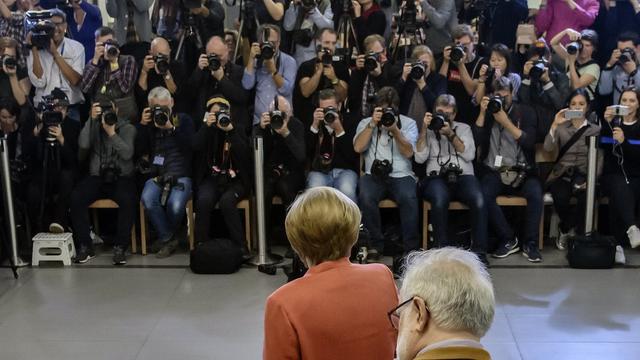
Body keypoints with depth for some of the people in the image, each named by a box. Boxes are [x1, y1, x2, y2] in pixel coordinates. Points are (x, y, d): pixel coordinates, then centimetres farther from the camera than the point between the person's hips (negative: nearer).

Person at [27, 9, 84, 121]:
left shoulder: (76, 47, 2)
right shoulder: (36, 49, 3)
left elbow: (75, 80, -9)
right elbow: (39, 82, -9)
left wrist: (55, 53, -10)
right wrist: (34, 50, -12)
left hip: (71, 109, 0)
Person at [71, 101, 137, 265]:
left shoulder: (127, 128, 6)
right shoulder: (94, 126, 11)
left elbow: (127, 154, -10)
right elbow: (83, 144, -8)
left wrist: (112, 133, -17)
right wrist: (92, 119, -12)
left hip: (121, 177, -2)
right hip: (97, 177, 2)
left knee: (128, 200, -34)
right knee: (76, 197, -26)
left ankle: (120, 247, -21)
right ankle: (84, 246, -16)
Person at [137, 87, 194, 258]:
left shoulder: (184, 120, 11)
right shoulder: (148, 122, 17)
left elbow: (190, 146, -5)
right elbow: (140, 150, 6)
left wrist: (171, 128, -15)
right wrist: (142, 125, -3)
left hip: (181, 175, -2)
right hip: (156, 176, 2)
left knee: (175, 205, -32)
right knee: (147, 200, -32)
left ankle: (165, 236, 0)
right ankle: (168, 239, -13)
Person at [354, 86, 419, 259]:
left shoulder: (409, 123, 11)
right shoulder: (366, 123, 13)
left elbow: (408, 152, -3)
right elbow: (358, 147, -4)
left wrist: (395, 130, -15)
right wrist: (373, 124, -8)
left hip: (401, 175, 0)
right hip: (374, 175, 0)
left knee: (409, 198, -32)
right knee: (366, 197, -32)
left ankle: (411, 248, -18)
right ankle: (376, 244, -14)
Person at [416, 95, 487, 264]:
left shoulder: (463, 128, 22)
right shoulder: (427, 130, 20)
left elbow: (469, 155, 5)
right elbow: (420, 158, 4)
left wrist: (451, 134, -3)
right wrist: (424, 129, -1)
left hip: (463, 176, 1)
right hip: (436, 177, -1)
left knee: (479, 200, -32)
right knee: (440, 199, -38)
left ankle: (479, 251, -25)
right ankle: (443, 249, -28)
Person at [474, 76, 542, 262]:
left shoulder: (524, 112, 6)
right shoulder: (488, 111, 8)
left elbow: (529, 142, -9)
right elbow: (475, 142, -5)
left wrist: (506, 122, -16)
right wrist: (482, 114, -12)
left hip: (521, 172, 0)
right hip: (494, 172, 0)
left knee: (535, 193, -30)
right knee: (484, 195, -31)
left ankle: (530, 243, -12)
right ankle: (508, 239, -14)